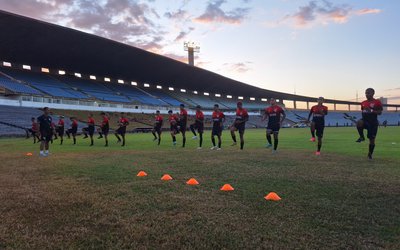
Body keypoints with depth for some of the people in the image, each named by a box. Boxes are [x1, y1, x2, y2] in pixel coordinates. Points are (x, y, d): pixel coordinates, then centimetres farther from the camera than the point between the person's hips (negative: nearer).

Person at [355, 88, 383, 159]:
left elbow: (380, 112, -11)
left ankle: (370, 154, 23)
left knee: (372, 139, 3)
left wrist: (371, 110, -22)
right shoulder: (363, 103, 10)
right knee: (359, 122, -36)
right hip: (365, 120, 3)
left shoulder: (377, 102, -5)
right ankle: (362, 137, -15)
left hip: (373, 122, -3)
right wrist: (363, 112, 4)